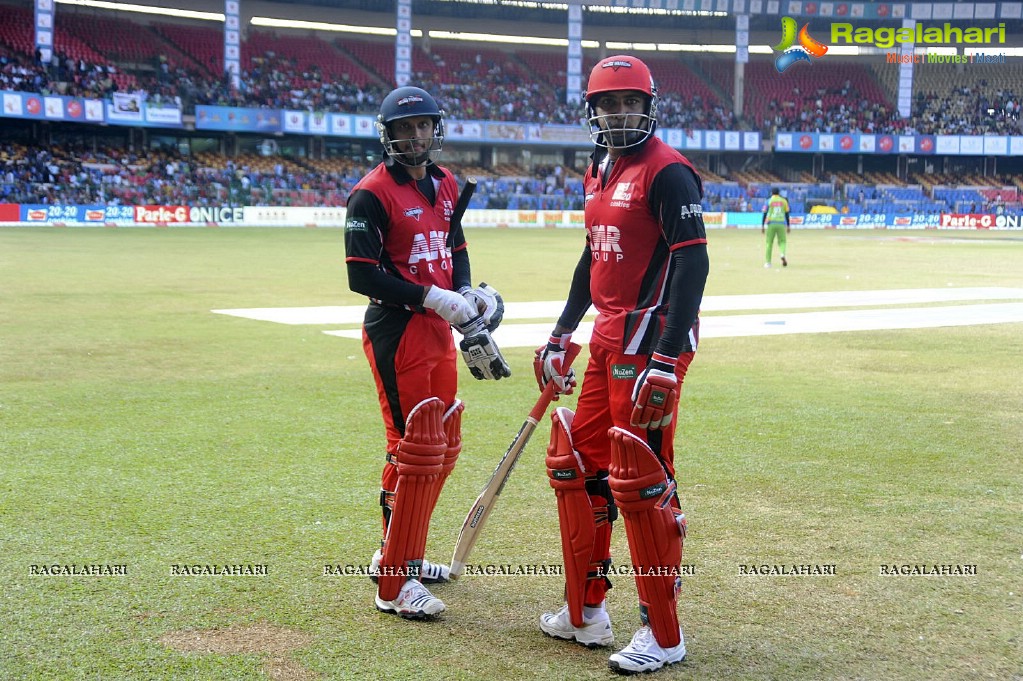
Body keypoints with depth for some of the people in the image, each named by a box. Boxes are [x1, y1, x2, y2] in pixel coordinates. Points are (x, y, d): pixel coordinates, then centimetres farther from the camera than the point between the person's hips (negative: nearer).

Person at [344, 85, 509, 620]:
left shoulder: (445, 184, 12)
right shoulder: (372, 194, -12)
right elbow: (362, 275, -17)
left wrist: (465, 292, 4)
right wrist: (430, 297, -21)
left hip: (439, 331, 9)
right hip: (395, 331, -9)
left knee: (444, 446, 16)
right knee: (416, 450, -8)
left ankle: (400, 554, 31)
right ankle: (394, 584, 1)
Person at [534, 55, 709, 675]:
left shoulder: (666, 171, -12)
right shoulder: (598, 173, 15)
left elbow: (692, 263, -19)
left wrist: (667, 359, -25)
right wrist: (562, 333, 24)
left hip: (652, 338, -9)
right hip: (609, 339, 9)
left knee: (640, 480, -8)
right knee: (578, 464, 15)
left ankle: (664, 635, 5)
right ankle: (585, 610, 28)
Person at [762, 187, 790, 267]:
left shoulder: (769, 201, 4)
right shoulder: (784, 201, 9)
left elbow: (764, 214, -1)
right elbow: (787, 214, 10)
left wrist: (762, 226, 2)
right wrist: (788, 226, 16)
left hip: (771, 224, -1)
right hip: (782, 224, 1)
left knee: (769, 243, 6)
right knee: (782, 241, 9)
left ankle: (768, 262, 5)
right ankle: (782, 254, -22)